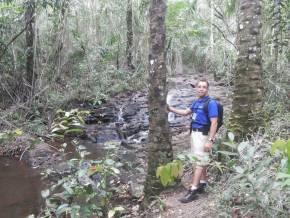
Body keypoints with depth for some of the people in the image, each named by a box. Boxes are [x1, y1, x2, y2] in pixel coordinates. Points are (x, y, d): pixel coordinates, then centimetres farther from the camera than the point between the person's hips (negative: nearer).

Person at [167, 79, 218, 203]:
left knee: (199, 161, -8)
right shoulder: (196, 102, 12)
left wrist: (210, 140, -23)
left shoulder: (211, 103, -13)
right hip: (194, 133, 8)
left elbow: (214, 123, -18)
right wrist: (170, 109, 20)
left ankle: (193, 190, -7)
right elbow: (186, 112, 26)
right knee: (201, 160, 16)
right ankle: (202, 184, 27)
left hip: (203, 134, -8)